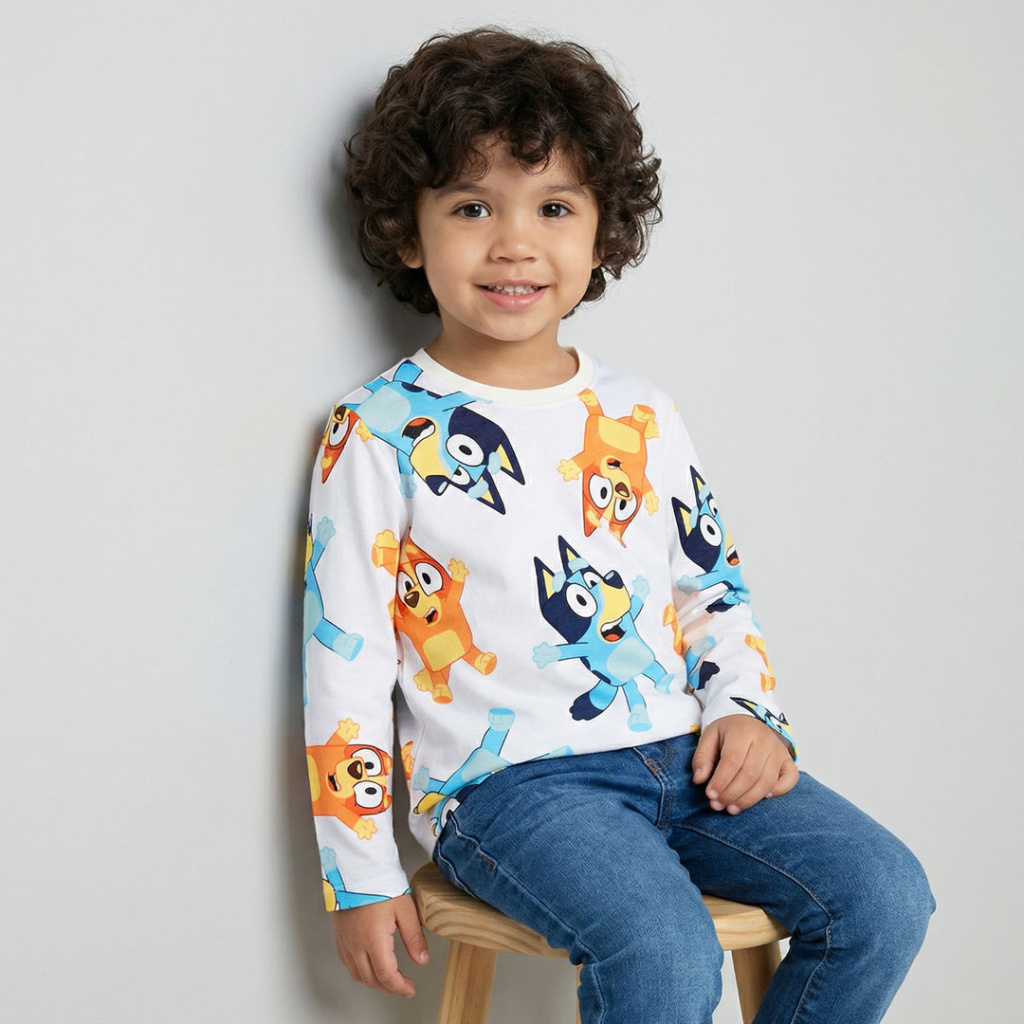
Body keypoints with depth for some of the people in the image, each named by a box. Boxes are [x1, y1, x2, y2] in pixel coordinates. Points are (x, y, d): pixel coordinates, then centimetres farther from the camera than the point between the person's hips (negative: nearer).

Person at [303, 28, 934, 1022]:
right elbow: (345, 664, -4)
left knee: (884, 894, -9)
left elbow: (714, 583, 20)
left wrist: (746, 708, 1)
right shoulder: (379, 436, -4)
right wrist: (361, 879, -3)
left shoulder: (642, 416, 10)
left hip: (680, 749, 6)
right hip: (507, 780, -5)